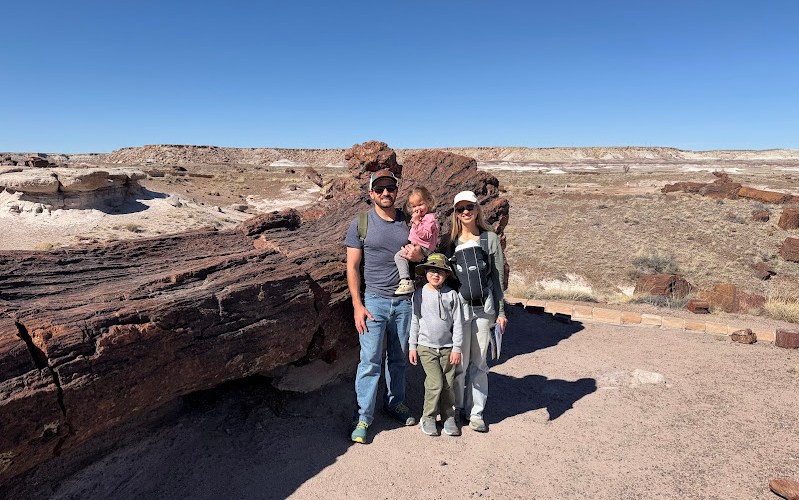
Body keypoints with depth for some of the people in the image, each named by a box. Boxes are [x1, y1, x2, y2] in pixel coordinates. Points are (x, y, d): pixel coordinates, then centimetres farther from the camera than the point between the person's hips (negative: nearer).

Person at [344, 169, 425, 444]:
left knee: (399, 357, 14)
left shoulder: (409, 221, 5)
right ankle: (363, 416, 11)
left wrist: (419, 255, -11)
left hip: (404, 300, 3)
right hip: (374, 300, -3)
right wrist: (357, 305, -10)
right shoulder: (361, 223, -2)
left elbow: (426, 253, 15)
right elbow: (352, 267, -3)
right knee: (370, 359, -3)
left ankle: (395, 402, 34)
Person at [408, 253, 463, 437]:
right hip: (426, 347, -1)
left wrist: (457, 348, -1)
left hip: (447, 347, 1)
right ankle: (428, 417, 11)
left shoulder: (451, 295, -3)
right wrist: (412, 347, 4)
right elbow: (414, 322, 4)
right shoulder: (419, 295, -3)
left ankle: (448, 417, 26)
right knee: (435, 382, -9)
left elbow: (458, 323, 0)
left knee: (448, 384, 6)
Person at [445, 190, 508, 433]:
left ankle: (475, 411, 25)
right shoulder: (450, 241, 1)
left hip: (484, 306, 1)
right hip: (458, 305, -1)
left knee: (479, 361, 11)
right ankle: (456, 408, 24)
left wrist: (500, 311, 3)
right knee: (459, 362, 5)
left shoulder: (491, 238, 1)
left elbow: (498, 276, 4)